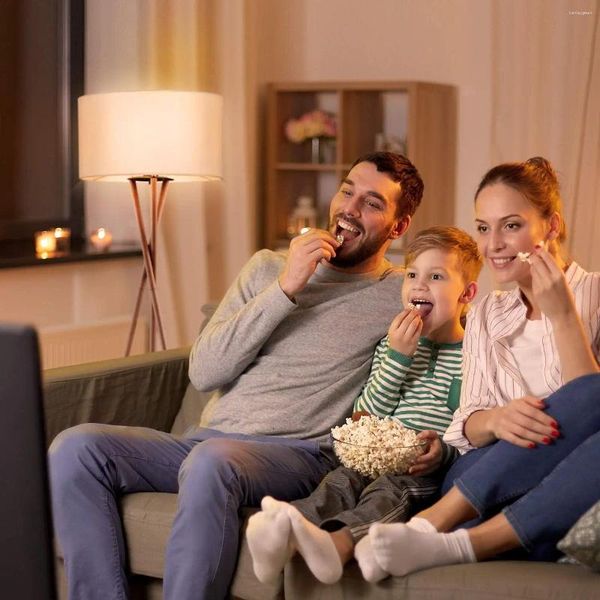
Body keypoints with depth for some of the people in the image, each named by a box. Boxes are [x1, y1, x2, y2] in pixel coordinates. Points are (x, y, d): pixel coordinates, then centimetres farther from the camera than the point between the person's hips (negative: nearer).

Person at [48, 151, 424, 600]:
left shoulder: (400, 295, 8)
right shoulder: (268, 267, 18)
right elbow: (204, 371, 5)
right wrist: (285, 289, -2)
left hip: (297, 455, -5)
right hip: (208, 440, 5)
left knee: (213, 459, -39)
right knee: (76, 447, -19)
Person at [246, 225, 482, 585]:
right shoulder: (393, 344, 19)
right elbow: (369, 413, 8)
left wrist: (446, 451, -19)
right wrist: (397, 356, -3)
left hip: (427, 471, -4)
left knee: (387, 491, -33)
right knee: (341, 480, -26)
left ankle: (337, 544, -63)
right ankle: (283, 539, -54)